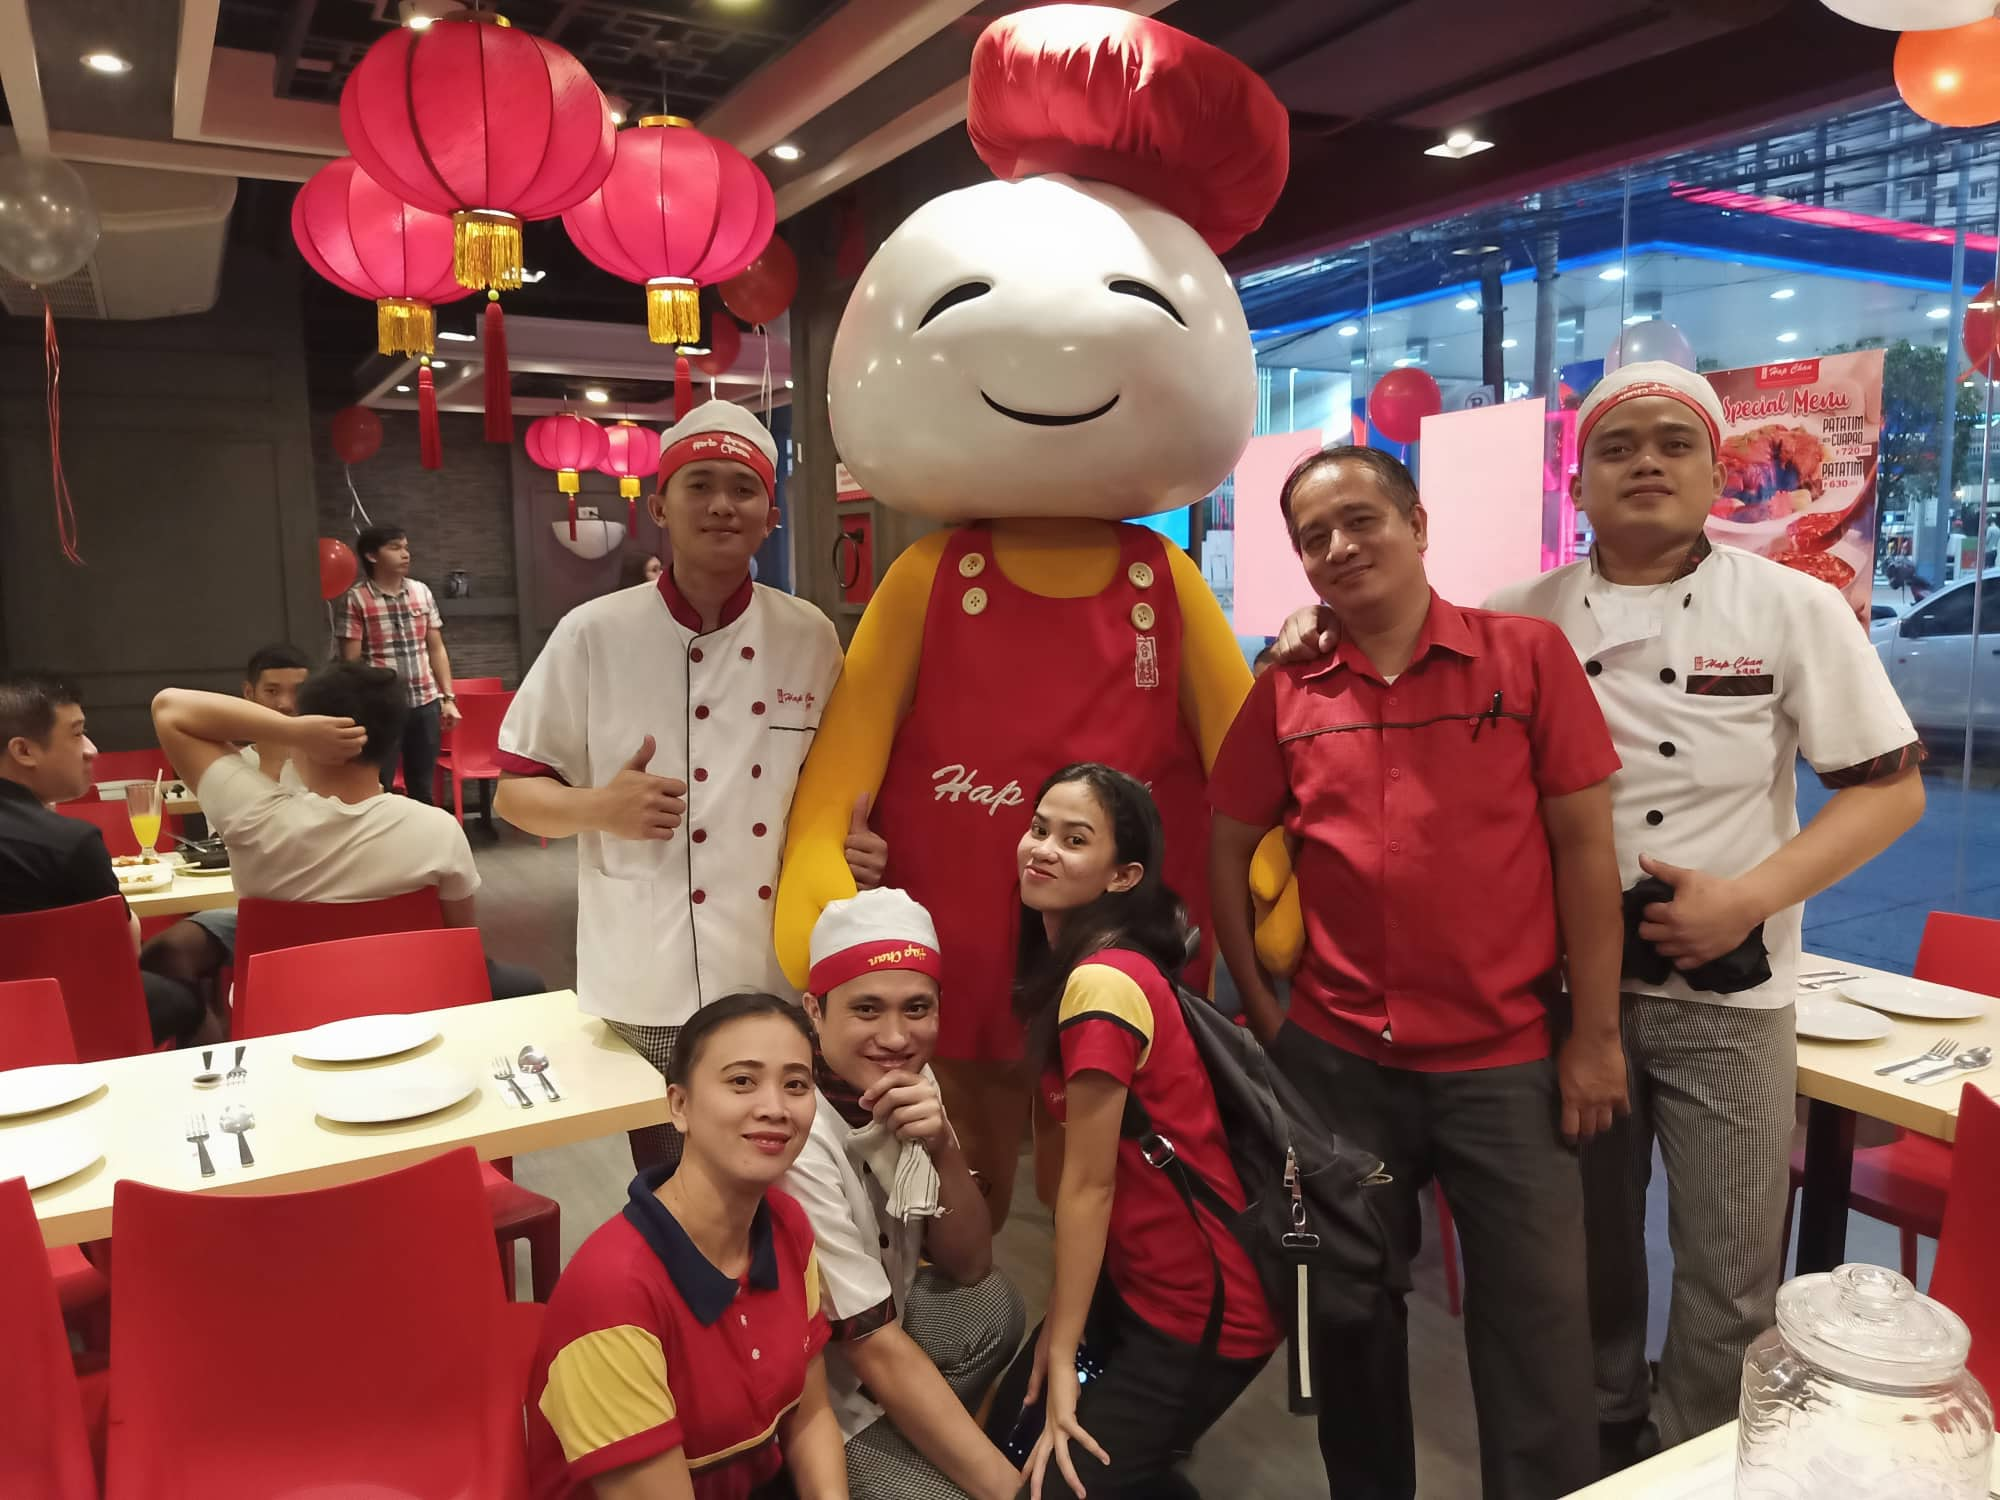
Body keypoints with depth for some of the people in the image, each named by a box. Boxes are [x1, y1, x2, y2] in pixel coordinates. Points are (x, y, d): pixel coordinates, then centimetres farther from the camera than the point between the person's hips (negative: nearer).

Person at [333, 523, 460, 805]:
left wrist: (448, 697, 7)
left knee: (423, 788, 12)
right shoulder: (355, 600, -5)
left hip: (426, 702, 4)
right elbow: (351, 662, -6)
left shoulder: (421, 592, 9)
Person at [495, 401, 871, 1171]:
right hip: (652, 990, -2)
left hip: (785, 979, 2)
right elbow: (515, 792, 0)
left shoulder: (809, 636, 1)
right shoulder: (593, 635, -7)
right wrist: (601, 808, -19)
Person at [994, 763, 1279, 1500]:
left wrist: (1063, 1356, -12)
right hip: (1134, 1276, 8)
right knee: (1008, 1433, 18)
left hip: (1202, 1305, -8)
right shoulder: (1067, 964, 3)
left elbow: (1089, 1183, -20)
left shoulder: (1104, 982, -26)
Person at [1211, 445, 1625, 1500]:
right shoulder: (1285, 691, 0)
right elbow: (1227, 853, 8)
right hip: (1335, 1058, 2)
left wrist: (1594, 1034, -5)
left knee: (1536, 1317, 7)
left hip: (1506, 1057, -2)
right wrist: (1261, 1011, 4)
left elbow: (1584, 844, -4)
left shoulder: (1529, 655, -4)